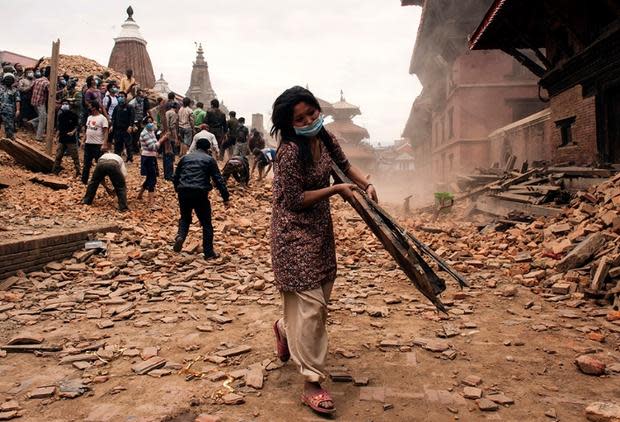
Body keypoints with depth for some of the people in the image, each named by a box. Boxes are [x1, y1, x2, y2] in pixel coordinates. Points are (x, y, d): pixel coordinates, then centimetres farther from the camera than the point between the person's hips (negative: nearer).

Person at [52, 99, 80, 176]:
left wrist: (73, 132, -19)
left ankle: (78, 173, 3)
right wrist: (57, 135, 17)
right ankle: (54, 172, 13)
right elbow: (59, 127, 20)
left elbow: (77, 125, -3)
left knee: (75, 157, -2)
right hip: (62, 139, 5)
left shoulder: (73, 115, -4)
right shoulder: (60, 115, 12)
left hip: (71, 139, -5)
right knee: (58, 156, 6)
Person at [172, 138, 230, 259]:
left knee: (185, 218, 23)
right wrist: (225, 197, 1)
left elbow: (176, 176, 23)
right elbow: (218, 180, -1)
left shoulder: (185, 158, 16)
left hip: (183, 192, 4)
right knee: (206, 223, 8)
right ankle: (209, 253, 9)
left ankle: (180, 236, -7)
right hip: (200, 194, -3)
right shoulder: (209, 159, 4)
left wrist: (178, 189, 39)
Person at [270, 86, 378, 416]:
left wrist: (366, 185, 4)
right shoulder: (290, 151, -22)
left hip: (320, 228, 8)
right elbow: (295, 201, -22)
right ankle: (312, 383, 3)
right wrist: (336, 189, -17)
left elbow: (345, 165, 19)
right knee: (310, 305, -8)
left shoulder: (325, 139, 2)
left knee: (320, 297, 19)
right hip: (294, 233, -8)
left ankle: (285, 328, 50)